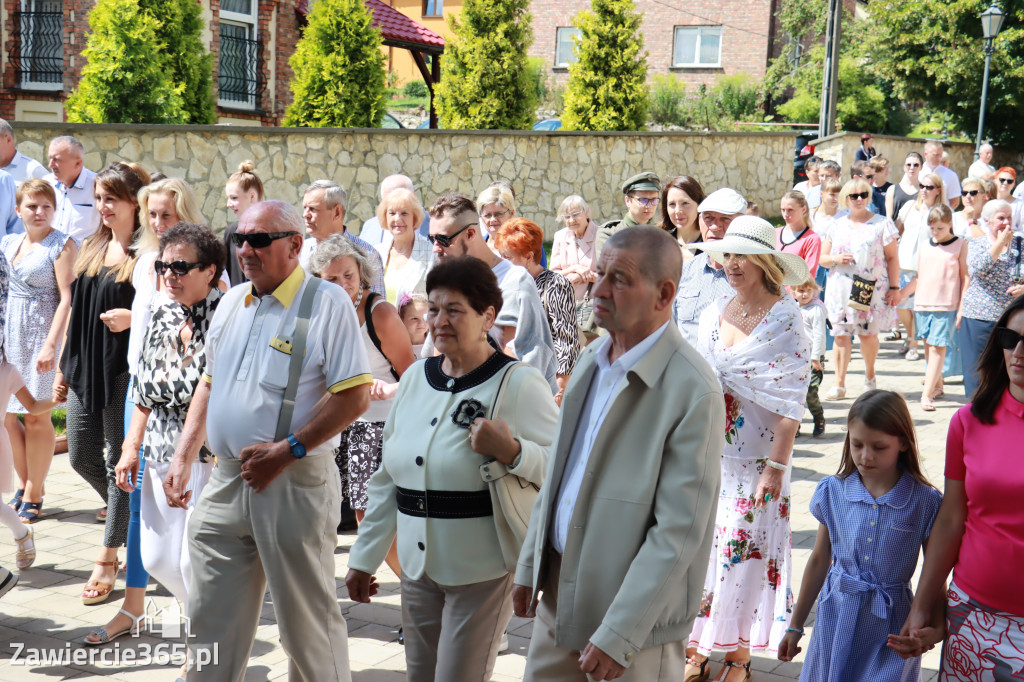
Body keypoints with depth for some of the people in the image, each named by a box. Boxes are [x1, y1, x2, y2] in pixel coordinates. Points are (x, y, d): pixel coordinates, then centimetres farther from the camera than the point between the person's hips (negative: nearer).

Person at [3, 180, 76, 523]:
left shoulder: (62, 245, -5)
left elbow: (66, 298, -11)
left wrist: (51, 344, -19)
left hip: (42, 335, -6)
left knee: (36, 416, -1)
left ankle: (33, 495, 10)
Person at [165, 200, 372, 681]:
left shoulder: (328, 303, -10)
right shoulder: (231, 303, 12)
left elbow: (355, 396, -15)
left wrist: (285, 452, -19)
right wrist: (182, 457, 11)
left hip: (295, 484, -6)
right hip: (225, 481, 7)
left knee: (307, 623, 6)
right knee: (209, 622, 14)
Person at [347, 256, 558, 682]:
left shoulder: (519, 384, -11)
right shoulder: (416, 377, 8)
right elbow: (387, 478, 14)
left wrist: (511, 452, -29)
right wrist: (365, 556, 15)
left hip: (483, 571, -6)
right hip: (418, 566, 6)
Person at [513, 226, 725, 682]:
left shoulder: (694, 392, -20)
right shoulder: (592, 358, 5)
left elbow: (679, 530, -21)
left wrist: (619, 635, -21)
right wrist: (530, 565, 12)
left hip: (636, 609, -7)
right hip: (558, 592, 7)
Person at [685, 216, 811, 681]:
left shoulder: (785, 319, -8)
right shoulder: (713, 314, 8)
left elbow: (790, 402, -11)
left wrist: (777, 465, -17)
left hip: (754, 459, -5)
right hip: (705, 454, 5)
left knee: (747, 551, 1)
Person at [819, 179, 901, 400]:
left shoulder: (882, 224, 4)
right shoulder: (836, 226, 12)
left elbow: (892, 258, 2)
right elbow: (822, 258, 13)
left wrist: (894, 288, -5)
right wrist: (836, 259, -9)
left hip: (872, 289, -2)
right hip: (841, 288, 2)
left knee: (868, 333, 2)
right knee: (841, 333, -2)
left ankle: (869, 377, 25)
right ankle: (839, 384, 1)